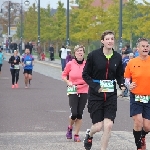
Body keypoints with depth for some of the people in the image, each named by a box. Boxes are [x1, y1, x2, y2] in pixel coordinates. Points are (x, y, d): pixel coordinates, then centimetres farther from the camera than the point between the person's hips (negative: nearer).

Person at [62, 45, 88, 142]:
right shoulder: (70, 64, -4)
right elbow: (64, 75, 8)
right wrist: (68, 82, -9)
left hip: (84, 91, 1)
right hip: (73, 91, -1)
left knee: (80, 114, 3)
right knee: (74, 113, -9)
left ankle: (76, 135, 14)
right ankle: (70, 128, 23)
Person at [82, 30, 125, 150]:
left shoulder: (117, 57, 2)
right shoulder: (94, 55, -8)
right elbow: (85, 74, -3)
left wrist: (122, 85, -6)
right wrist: (96, 87, -15)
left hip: (111, 95, 2)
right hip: (96, 95, -2)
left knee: (108, 125, -9)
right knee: (98, 126, -1)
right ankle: (89, 134, 36)